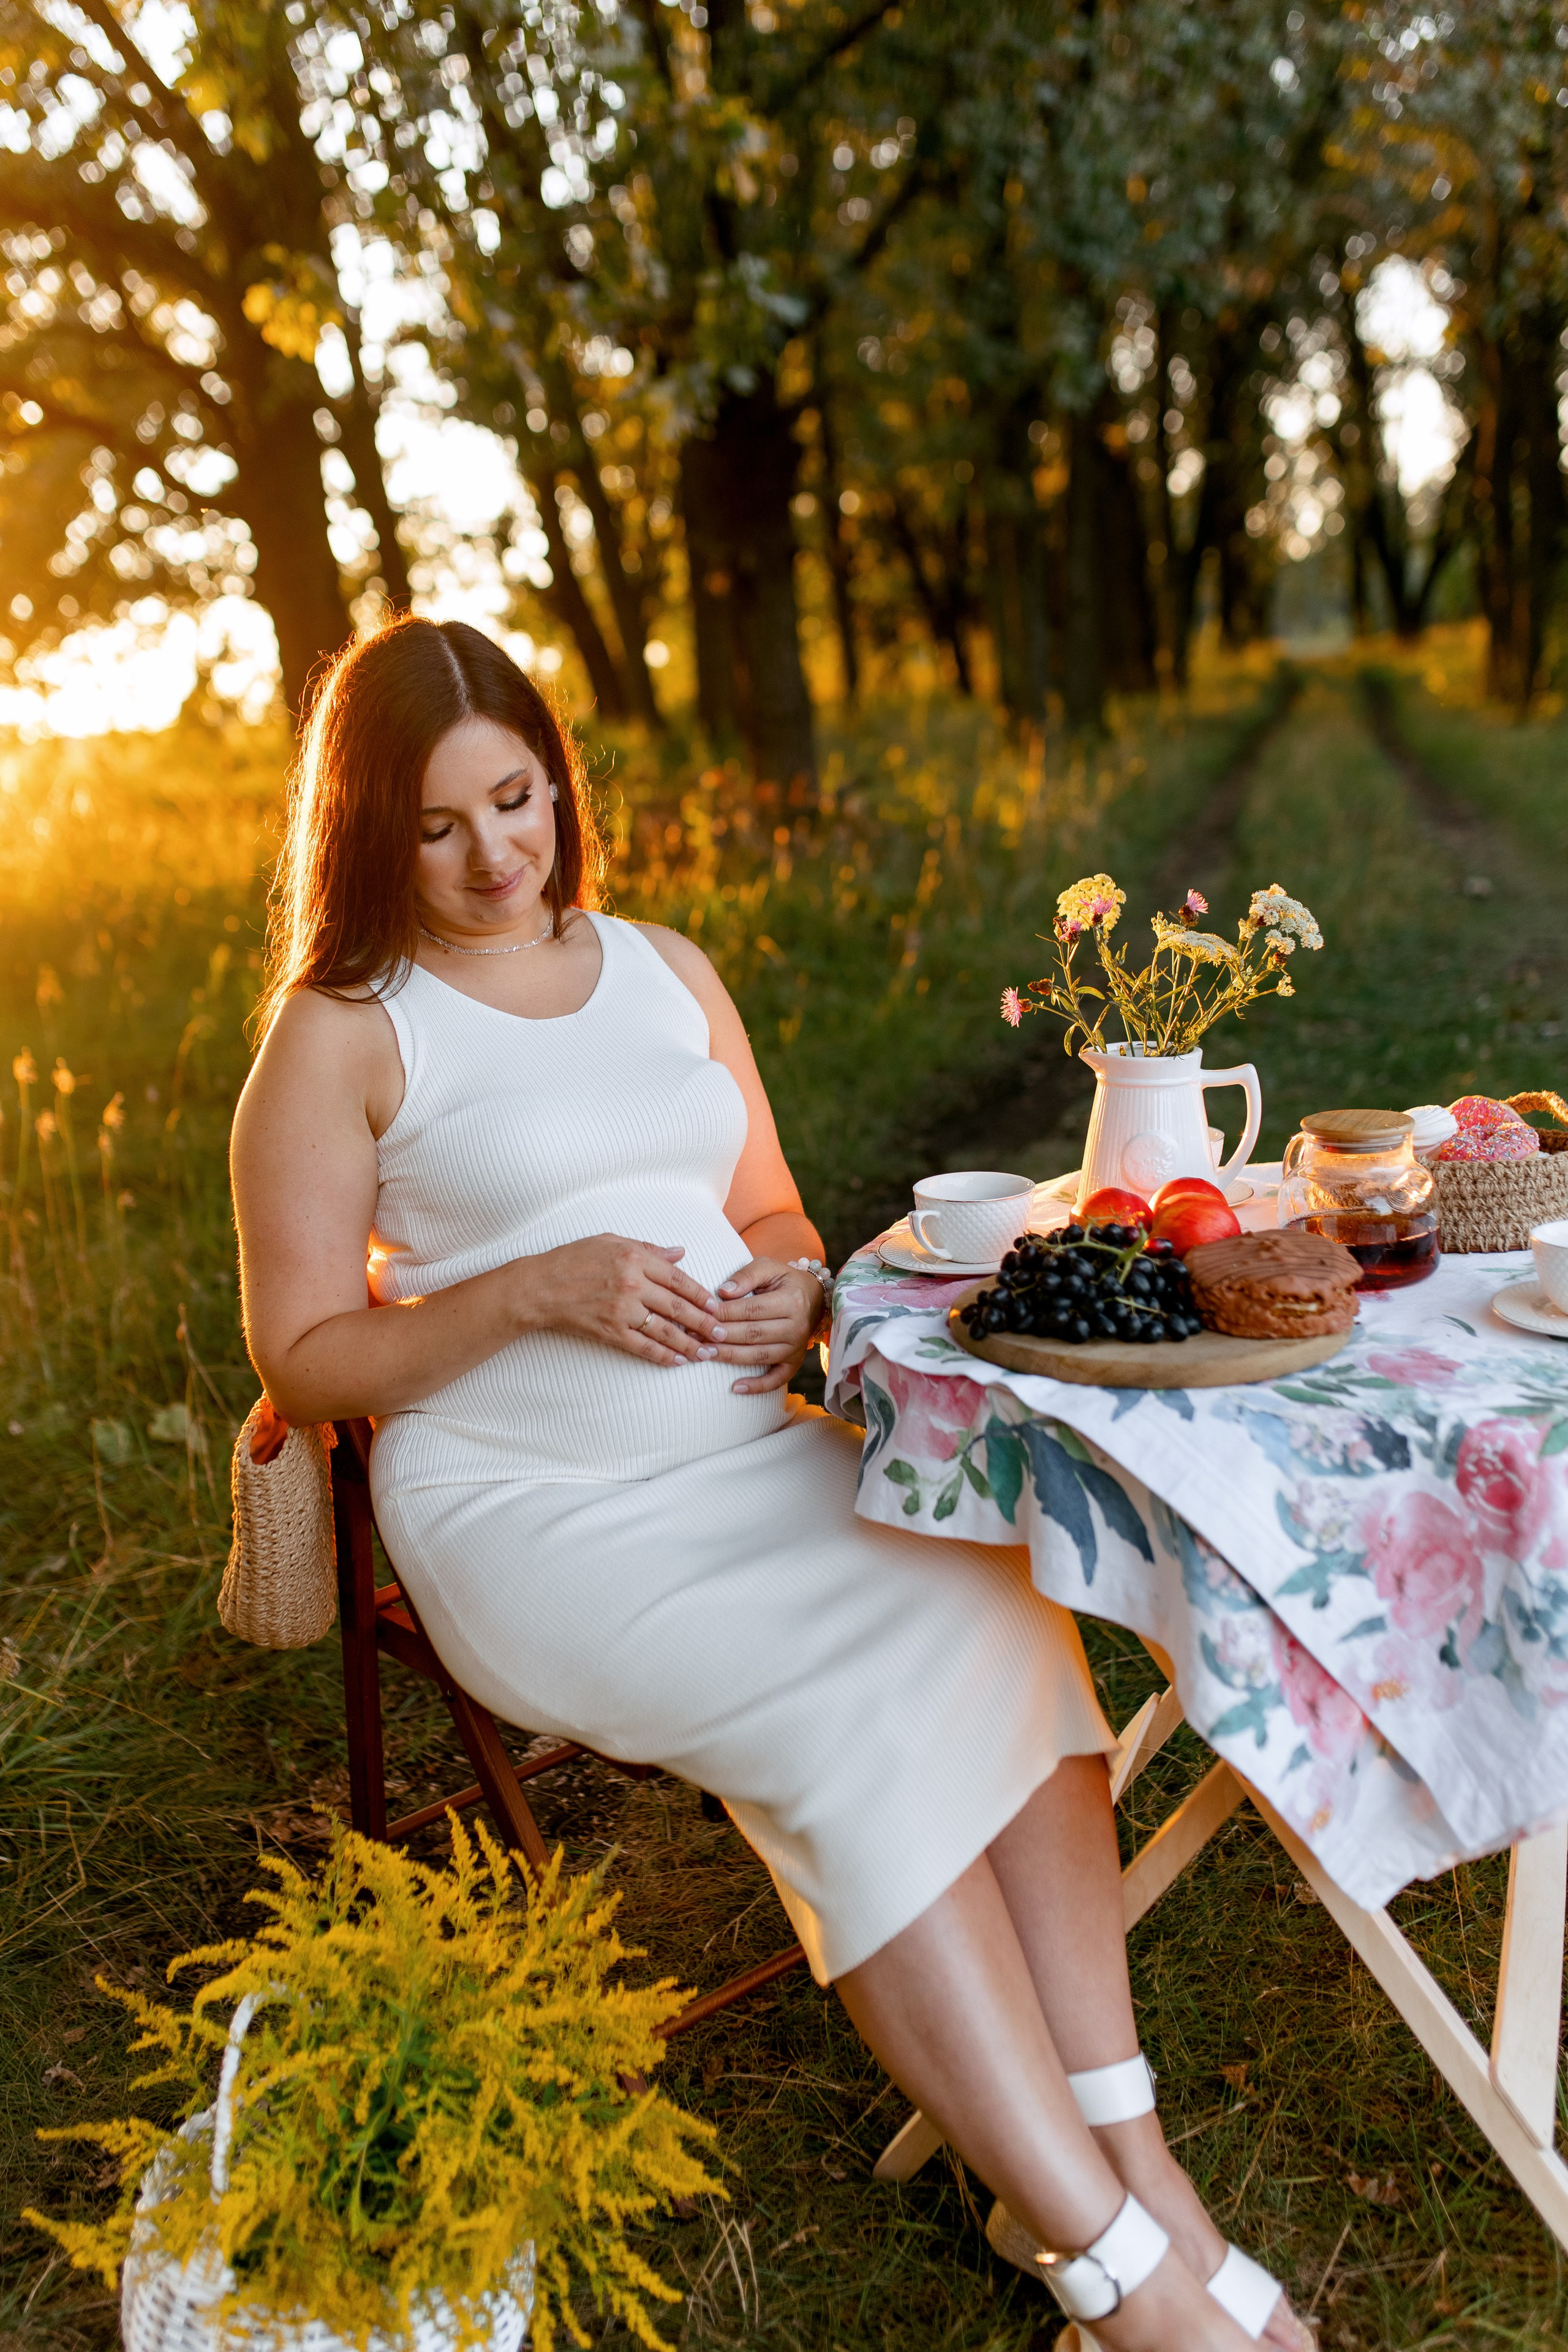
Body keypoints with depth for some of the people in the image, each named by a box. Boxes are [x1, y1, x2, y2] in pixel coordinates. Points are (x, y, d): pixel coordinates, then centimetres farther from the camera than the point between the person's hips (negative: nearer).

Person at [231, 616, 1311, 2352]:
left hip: (750, 1460, 5)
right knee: (859, 1706, -28)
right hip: (528, 1510, -5)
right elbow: (302, 1359, -2)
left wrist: (796, 1278, -2)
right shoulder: (341, 1037, 0)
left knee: (997, 1618, -24)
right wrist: (534, 1291, -15)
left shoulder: (664, 971, 16)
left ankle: (1121, 2155, -20)